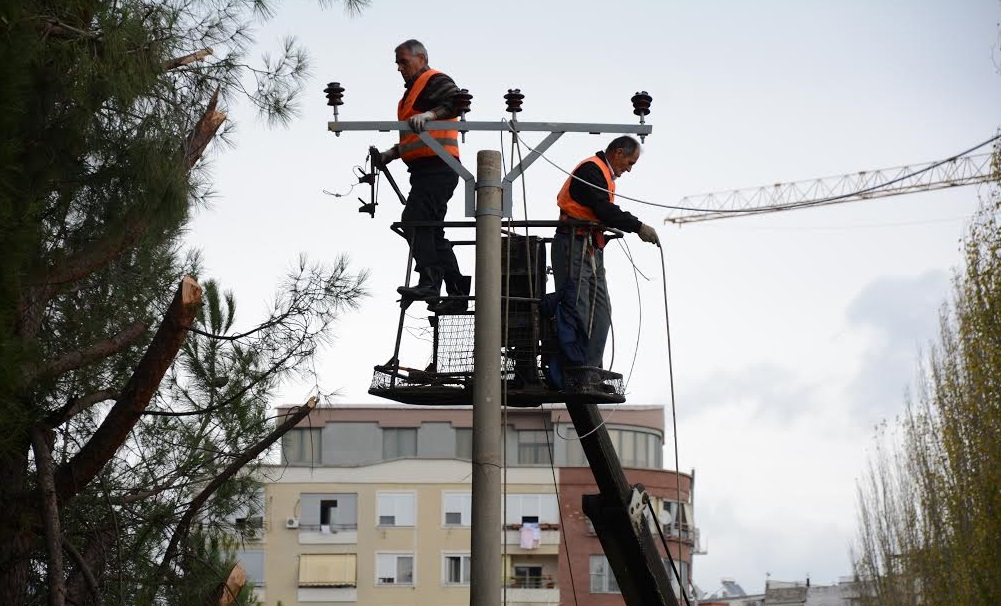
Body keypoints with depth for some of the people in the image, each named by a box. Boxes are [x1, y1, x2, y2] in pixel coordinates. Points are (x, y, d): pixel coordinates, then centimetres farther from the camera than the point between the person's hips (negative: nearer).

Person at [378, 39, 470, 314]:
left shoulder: (435, 81, -2)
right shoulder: (413, 90, 29)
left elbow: (457, 102, -22)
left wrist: (430, 114, -34)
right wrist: (392, 153, 22)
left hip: (437, 167, -11)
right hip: (426, 170, 11)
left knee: (414, 220, -22)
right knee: (431, 231, 9)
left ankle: (429, 282, -28)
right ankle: (457, 293, 10)